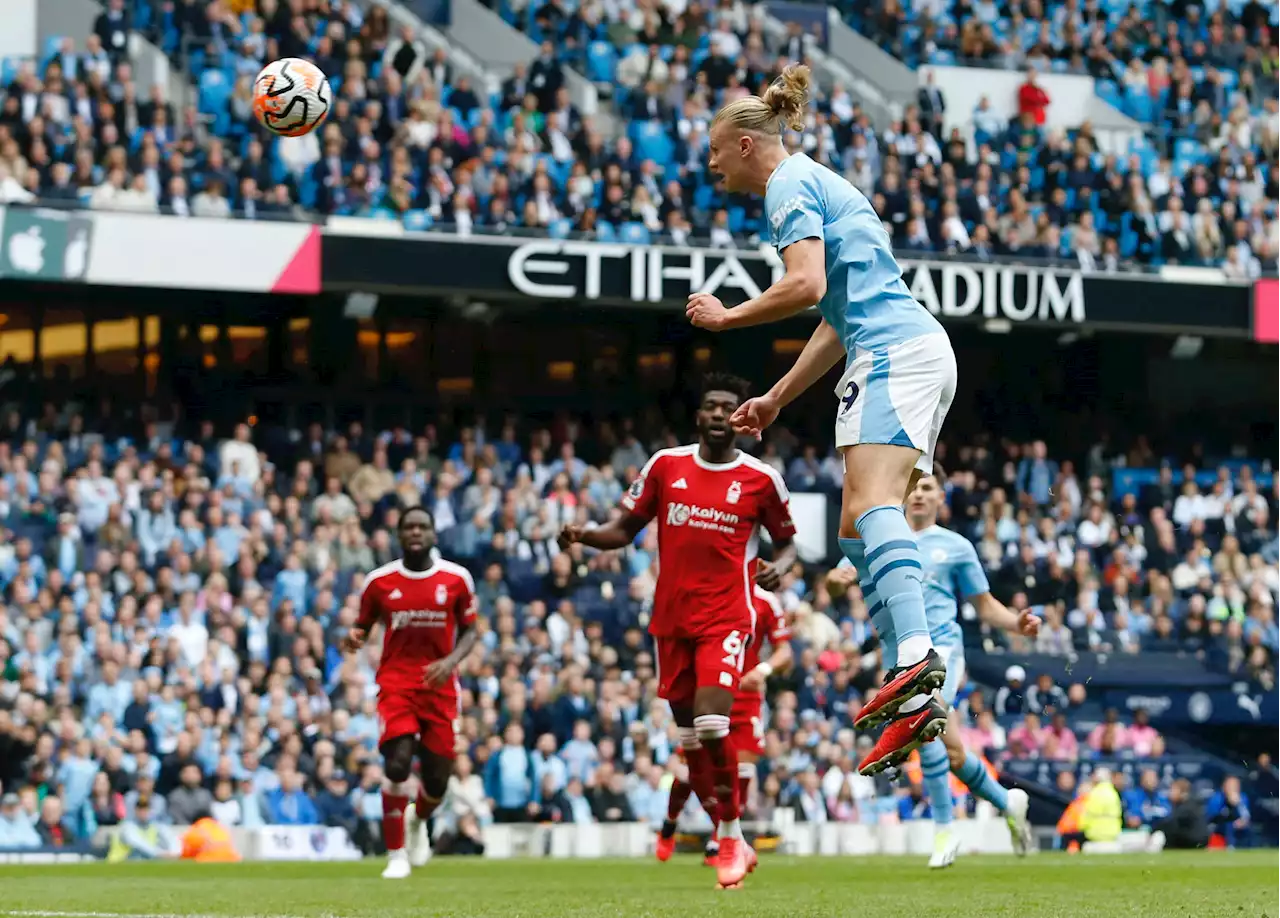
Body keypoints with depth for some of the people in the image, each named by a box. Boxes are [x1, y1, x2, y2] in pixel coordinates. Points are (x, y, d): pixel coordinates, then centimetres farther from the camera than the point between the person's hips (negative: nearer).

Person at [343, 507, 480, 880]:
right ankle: (396, 854, -7)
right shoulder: (380, 581, 1)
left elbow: (469, 631, 9)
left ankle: (419, 821, 41)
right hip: (396, 680, -1)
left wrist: (451, 661, -10)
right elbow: (363, 624, 13)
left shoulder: (456, 579, 2)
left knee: (437, 777, 3)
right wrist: (354, 637, -11)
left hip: (439, 684, 1)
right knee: (398, 761, -20)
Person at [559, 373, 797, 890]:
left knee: (712, 725, -20)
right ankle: (731, 845, 23)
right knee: (691, 741, 8)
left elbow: (786, 540, 11)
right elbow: (626, 530, 10)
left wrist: (781, 566, -11)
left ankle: (732, 840, -5)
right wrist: (585, 536, -9)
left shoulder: (761, 479, -2)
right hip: (671, 618, 4)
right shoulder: (666, 465, 4)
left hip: (725, 618, -4)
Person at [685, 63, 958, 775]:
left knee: (872, 504, -26)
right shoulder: (818, 183, 29)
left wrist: (726, 316, -1)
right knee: (858, 532, 5)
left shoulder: (791, 185, -1)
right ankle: (916, 701, -6)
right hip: (920, 351, 10)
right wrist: (777, 399, 32)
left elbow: (806, 286, -16)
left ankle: (918, 656, -47)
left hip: (896, 351, -10)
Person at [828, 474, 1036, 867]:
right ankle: (1008, 802, 30)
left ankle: (944, 830, -23)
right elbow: (834, 584, 9)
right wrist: (837, 581, -16)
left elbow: (985, 605, 15)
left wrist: (1017, 623, -5)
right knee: (953, 754, 3)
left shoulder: (956, 546, 10)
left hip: (939, 646, -3)